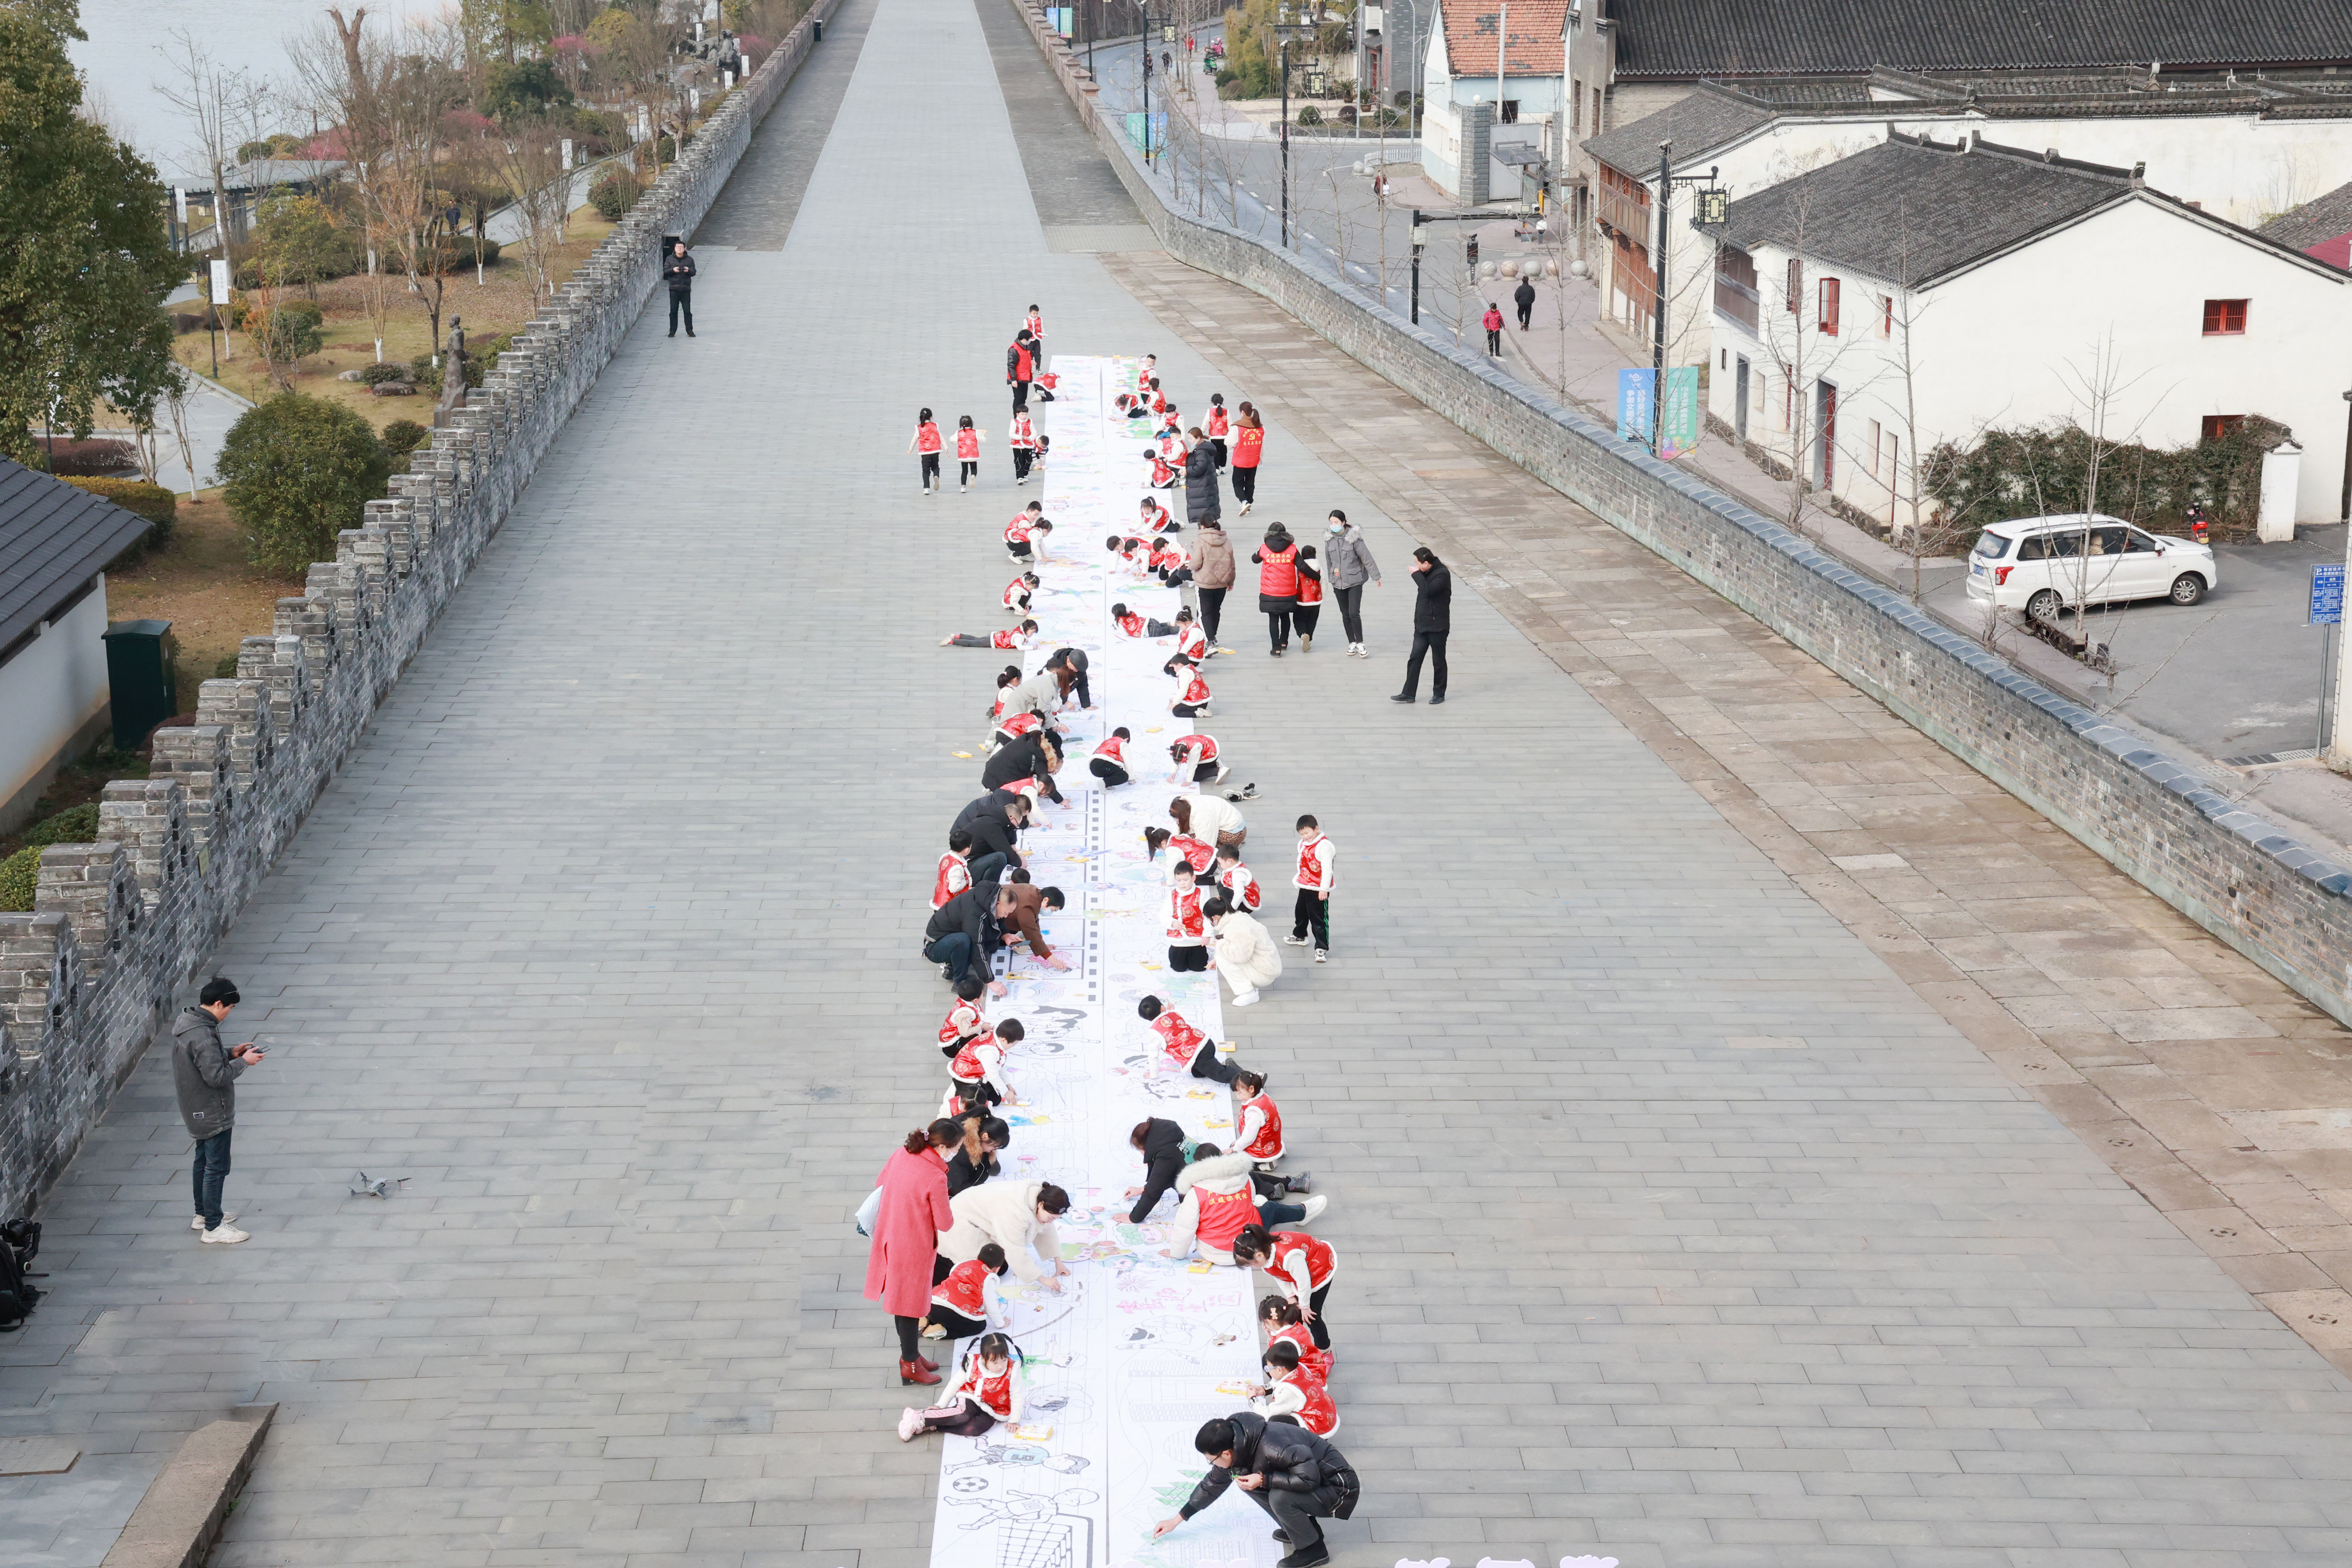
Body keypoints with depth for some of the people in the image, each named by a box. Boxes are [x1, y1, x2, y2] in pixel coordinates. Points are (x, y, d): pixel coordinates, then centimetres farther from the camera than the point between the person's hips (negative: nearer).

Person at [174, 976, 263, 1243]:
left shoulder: (187, 1022, 2)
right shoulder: (203, 1035, -29)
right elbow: (216, 1075, -29)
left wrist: (231, 1053, 5)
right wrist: (243, 1062, -16)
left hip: (198, 1111, 10)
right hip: (213, 1114, -10)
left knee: (203, 1161, 23)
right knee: (217, 1167, 0)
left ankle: (203, 1214, 37)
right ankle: (213, 1227, 7)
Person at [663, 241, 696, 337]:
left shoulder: (689, 260, 6)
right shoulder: (669, 259, 7)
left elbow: (694, 272, 5)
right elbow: (665, 271, 3)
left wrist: (689, 270, -17)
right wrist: (673, 270, -16)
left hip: (686, 289, 0)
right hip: (674, 289, 0)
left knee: (687, 311, -1)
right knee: (674, 311, 2)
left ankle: (690, 331, 7)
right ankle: (673, 331, 8)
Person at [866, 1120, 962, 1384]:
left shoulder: (902, 1154, -6)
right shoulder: (936, 1178, -27)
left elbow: (880, 1183, 11)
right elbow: (945, 1224, -18)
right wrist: (948, 1207, 3)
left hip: (890, 1237, 8)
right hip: (913, 1247, -8)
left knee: (901, 1296, 22)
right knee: (911, 1302, 8)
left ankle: (909, 1352, 38)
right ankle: (911, 1365, 22)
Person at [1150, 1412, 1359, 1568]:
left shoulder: (1272, 1449, -34)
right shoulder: (1237, 1446, -5)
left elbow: (1309, 1478, -36)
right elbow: (1213, 1484, 10)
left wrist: (1263, 1480, -28)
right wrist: (1176, 1520, 15)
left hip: (1338, 1488, -9)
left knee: (1280, 1497, -32)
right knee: (1245, 1479, 1)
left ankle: (1313, 1549, -7)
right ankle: (1304, 1528, 10)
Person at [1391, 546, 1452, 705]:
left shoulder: (1442, 574, -18)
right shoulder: (1426, 573, 9)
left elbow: (1428, 590, -32)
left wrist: (1417, 574, -22)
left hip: (1437, 626, -8)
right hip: (1422, 625, 8)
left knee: (1439, 661, 5)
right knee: (1415, 659, 4)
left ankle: (1439, 694, 18)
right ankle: (1408, 694, 6)